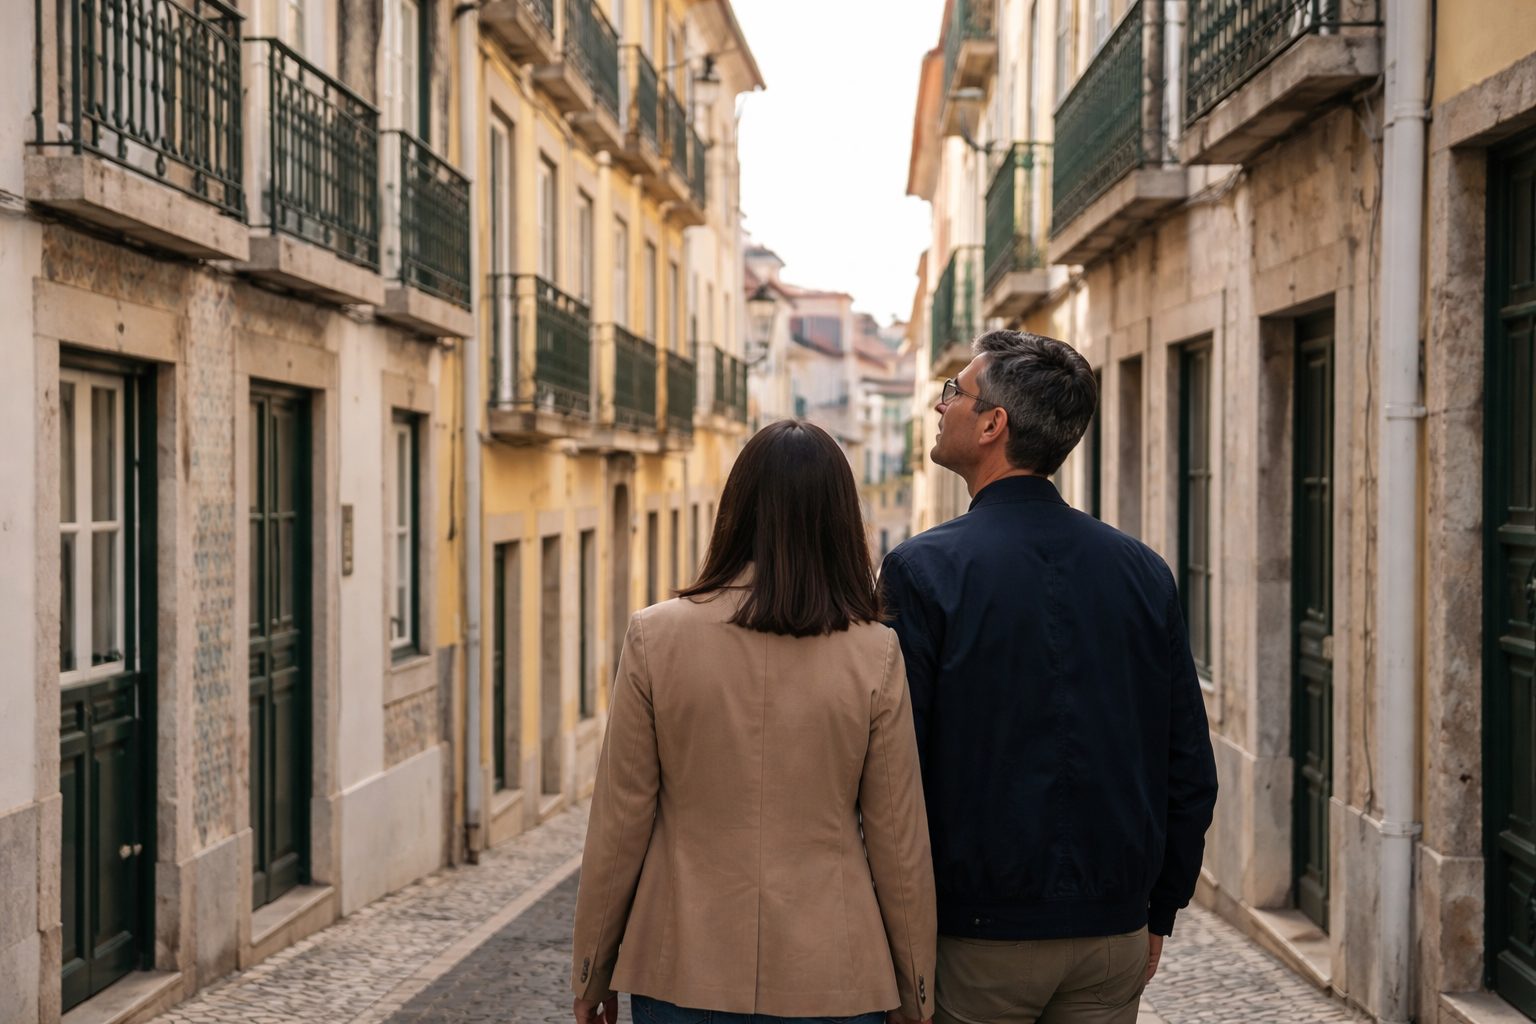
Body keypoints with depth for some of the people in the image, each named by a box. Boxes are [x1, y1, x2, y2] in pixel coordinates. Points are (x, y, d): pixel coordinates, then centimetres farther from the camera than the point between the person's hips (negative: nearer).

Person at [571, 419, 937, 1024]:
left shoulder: (655, 638, -8)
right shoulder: (875, 655, -7)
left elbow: (620, 824, -4)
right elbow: (899, 843, -2)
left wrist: (591, 972, 9)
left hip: (682, 972, 0)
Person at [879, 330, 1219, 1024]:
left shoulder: (923, 570, -12)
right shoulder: (1143, 570, 2)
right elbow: (1191, 771, 5)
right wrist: (1157, 914, 16)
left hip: (975, 938, -4)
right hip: (1114, 936, 4)